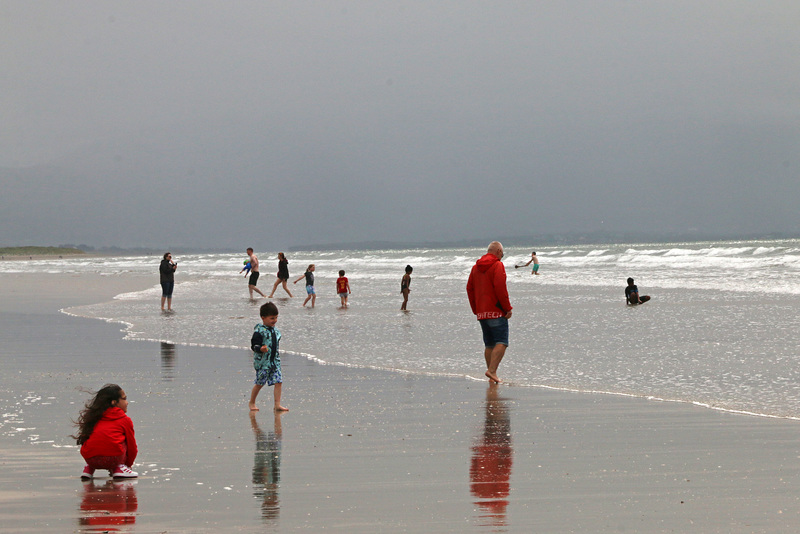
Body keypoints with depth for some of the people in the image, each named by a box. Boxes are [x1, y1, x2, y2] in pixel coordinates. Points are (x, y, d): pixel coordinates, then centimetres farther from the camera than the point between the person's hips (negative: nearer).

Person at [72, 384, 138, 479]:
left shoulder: (96, 418, 27)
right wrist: (128, 464, 39)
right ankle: (119, 467, 9)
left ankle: (89, 468, 16)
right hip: (113, 458, -5)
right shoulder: (125, 420, 14)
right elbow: (132, 446, 20)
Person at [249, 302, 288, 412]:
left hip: (275, 361, 6)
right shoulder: (259, 331, -12)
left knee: (278, 382, -4)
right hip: (262, 361, -6)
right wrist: (261, 349, -35)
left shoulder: (276, 331, 11)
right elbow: (254, 345, -16)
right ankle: (252, 403, 21)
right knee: (260, 383, 2)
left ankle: (277, 405, -2)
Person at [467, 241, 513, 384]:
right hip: (497, 312, -8)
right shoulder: (497, 265, -8)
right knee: (501, 343, -10)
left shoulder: (476, 267, 15)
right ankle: (492, 371, -24)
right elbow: (500, 288, -17)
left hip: (481, 313, 8)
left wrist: (476, 310, 19)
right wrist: (508, 308, -10)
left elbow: (469, 289, 16)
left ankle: (491, 373, 11)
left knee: (489, 344, 12)